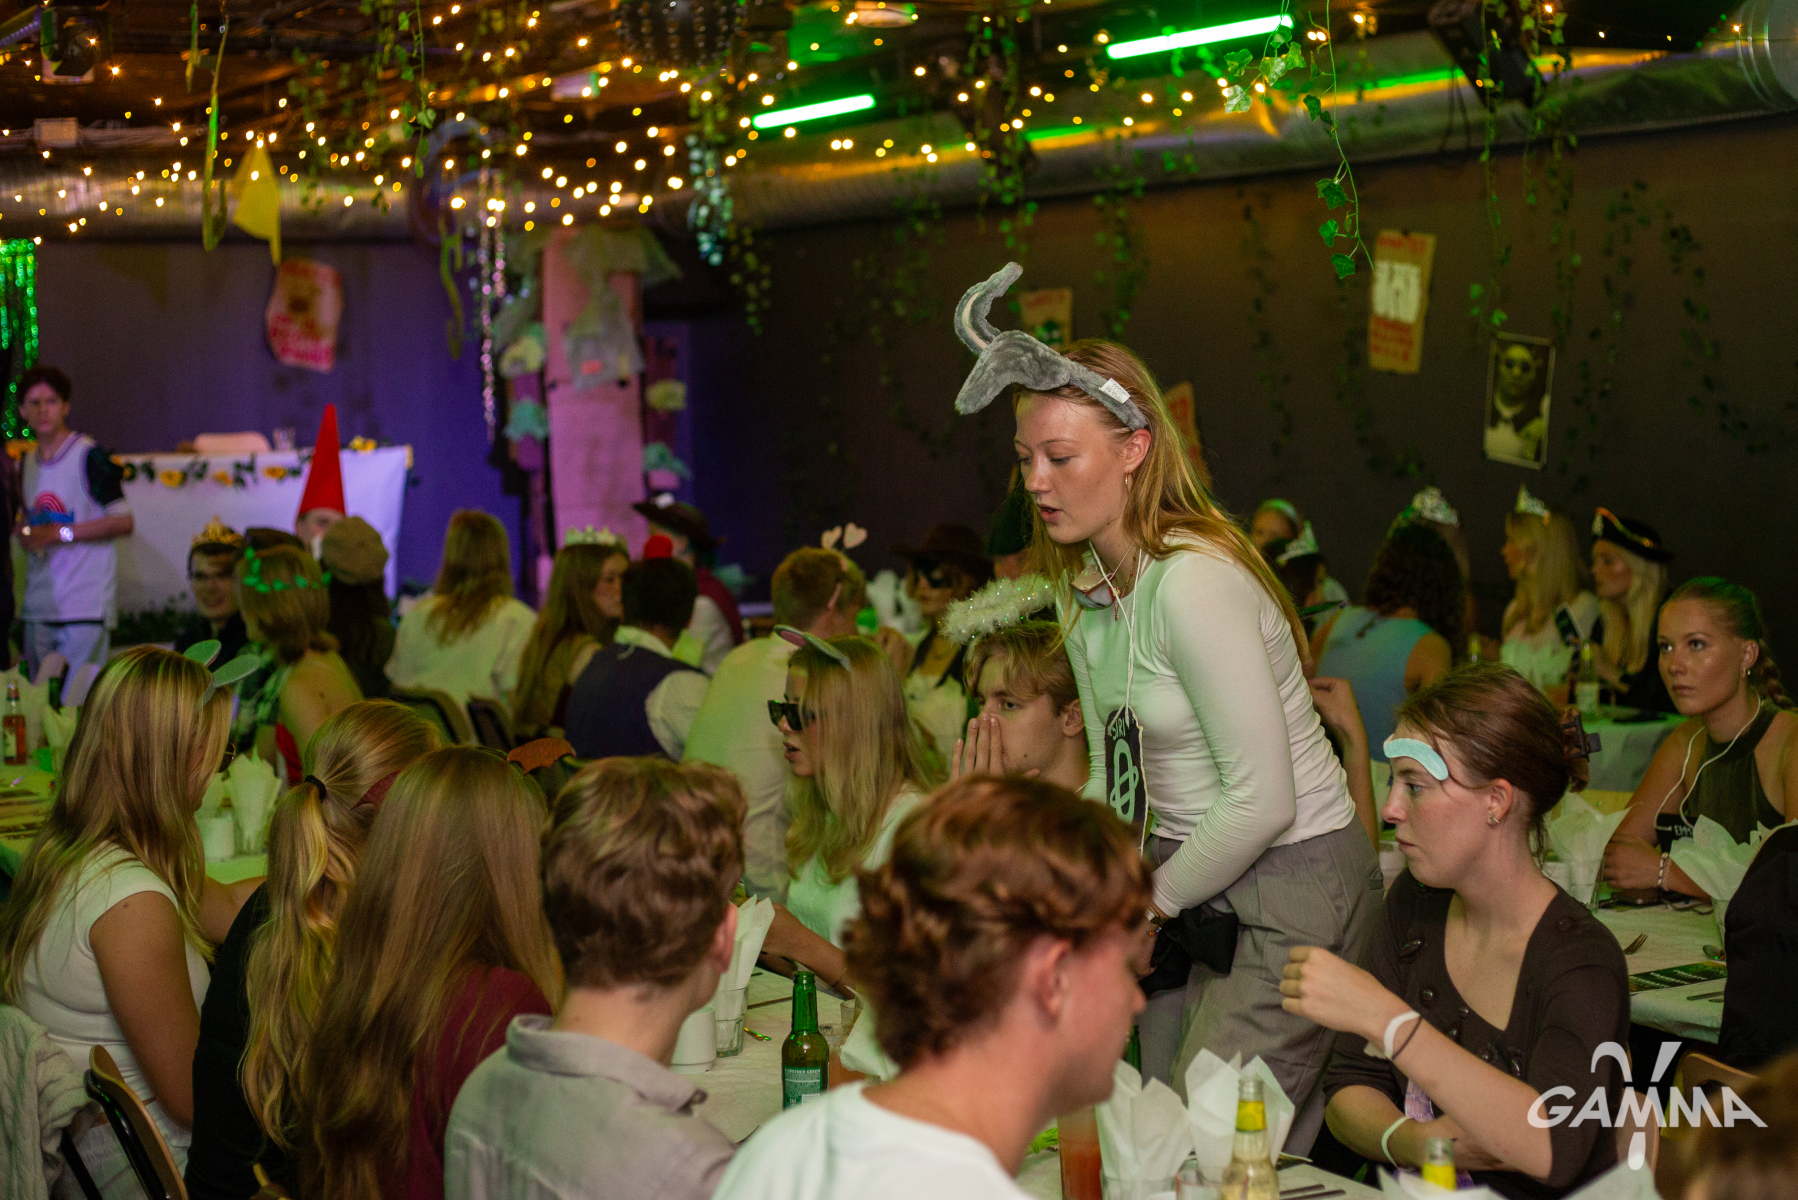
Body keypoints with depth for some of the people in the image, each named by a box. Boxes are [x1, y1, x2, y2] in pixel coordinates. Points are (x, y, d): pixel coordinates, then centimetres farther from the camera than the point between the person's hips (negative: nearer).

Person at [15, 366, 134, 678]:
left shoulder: (89, 456, -7)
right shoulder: (26, 463, 16)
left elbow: (123, 522, -11)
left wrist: (60, 533, -15)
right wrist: (25, 534, 4)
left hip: (85, 609, -7)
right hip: (39, 609, 7)